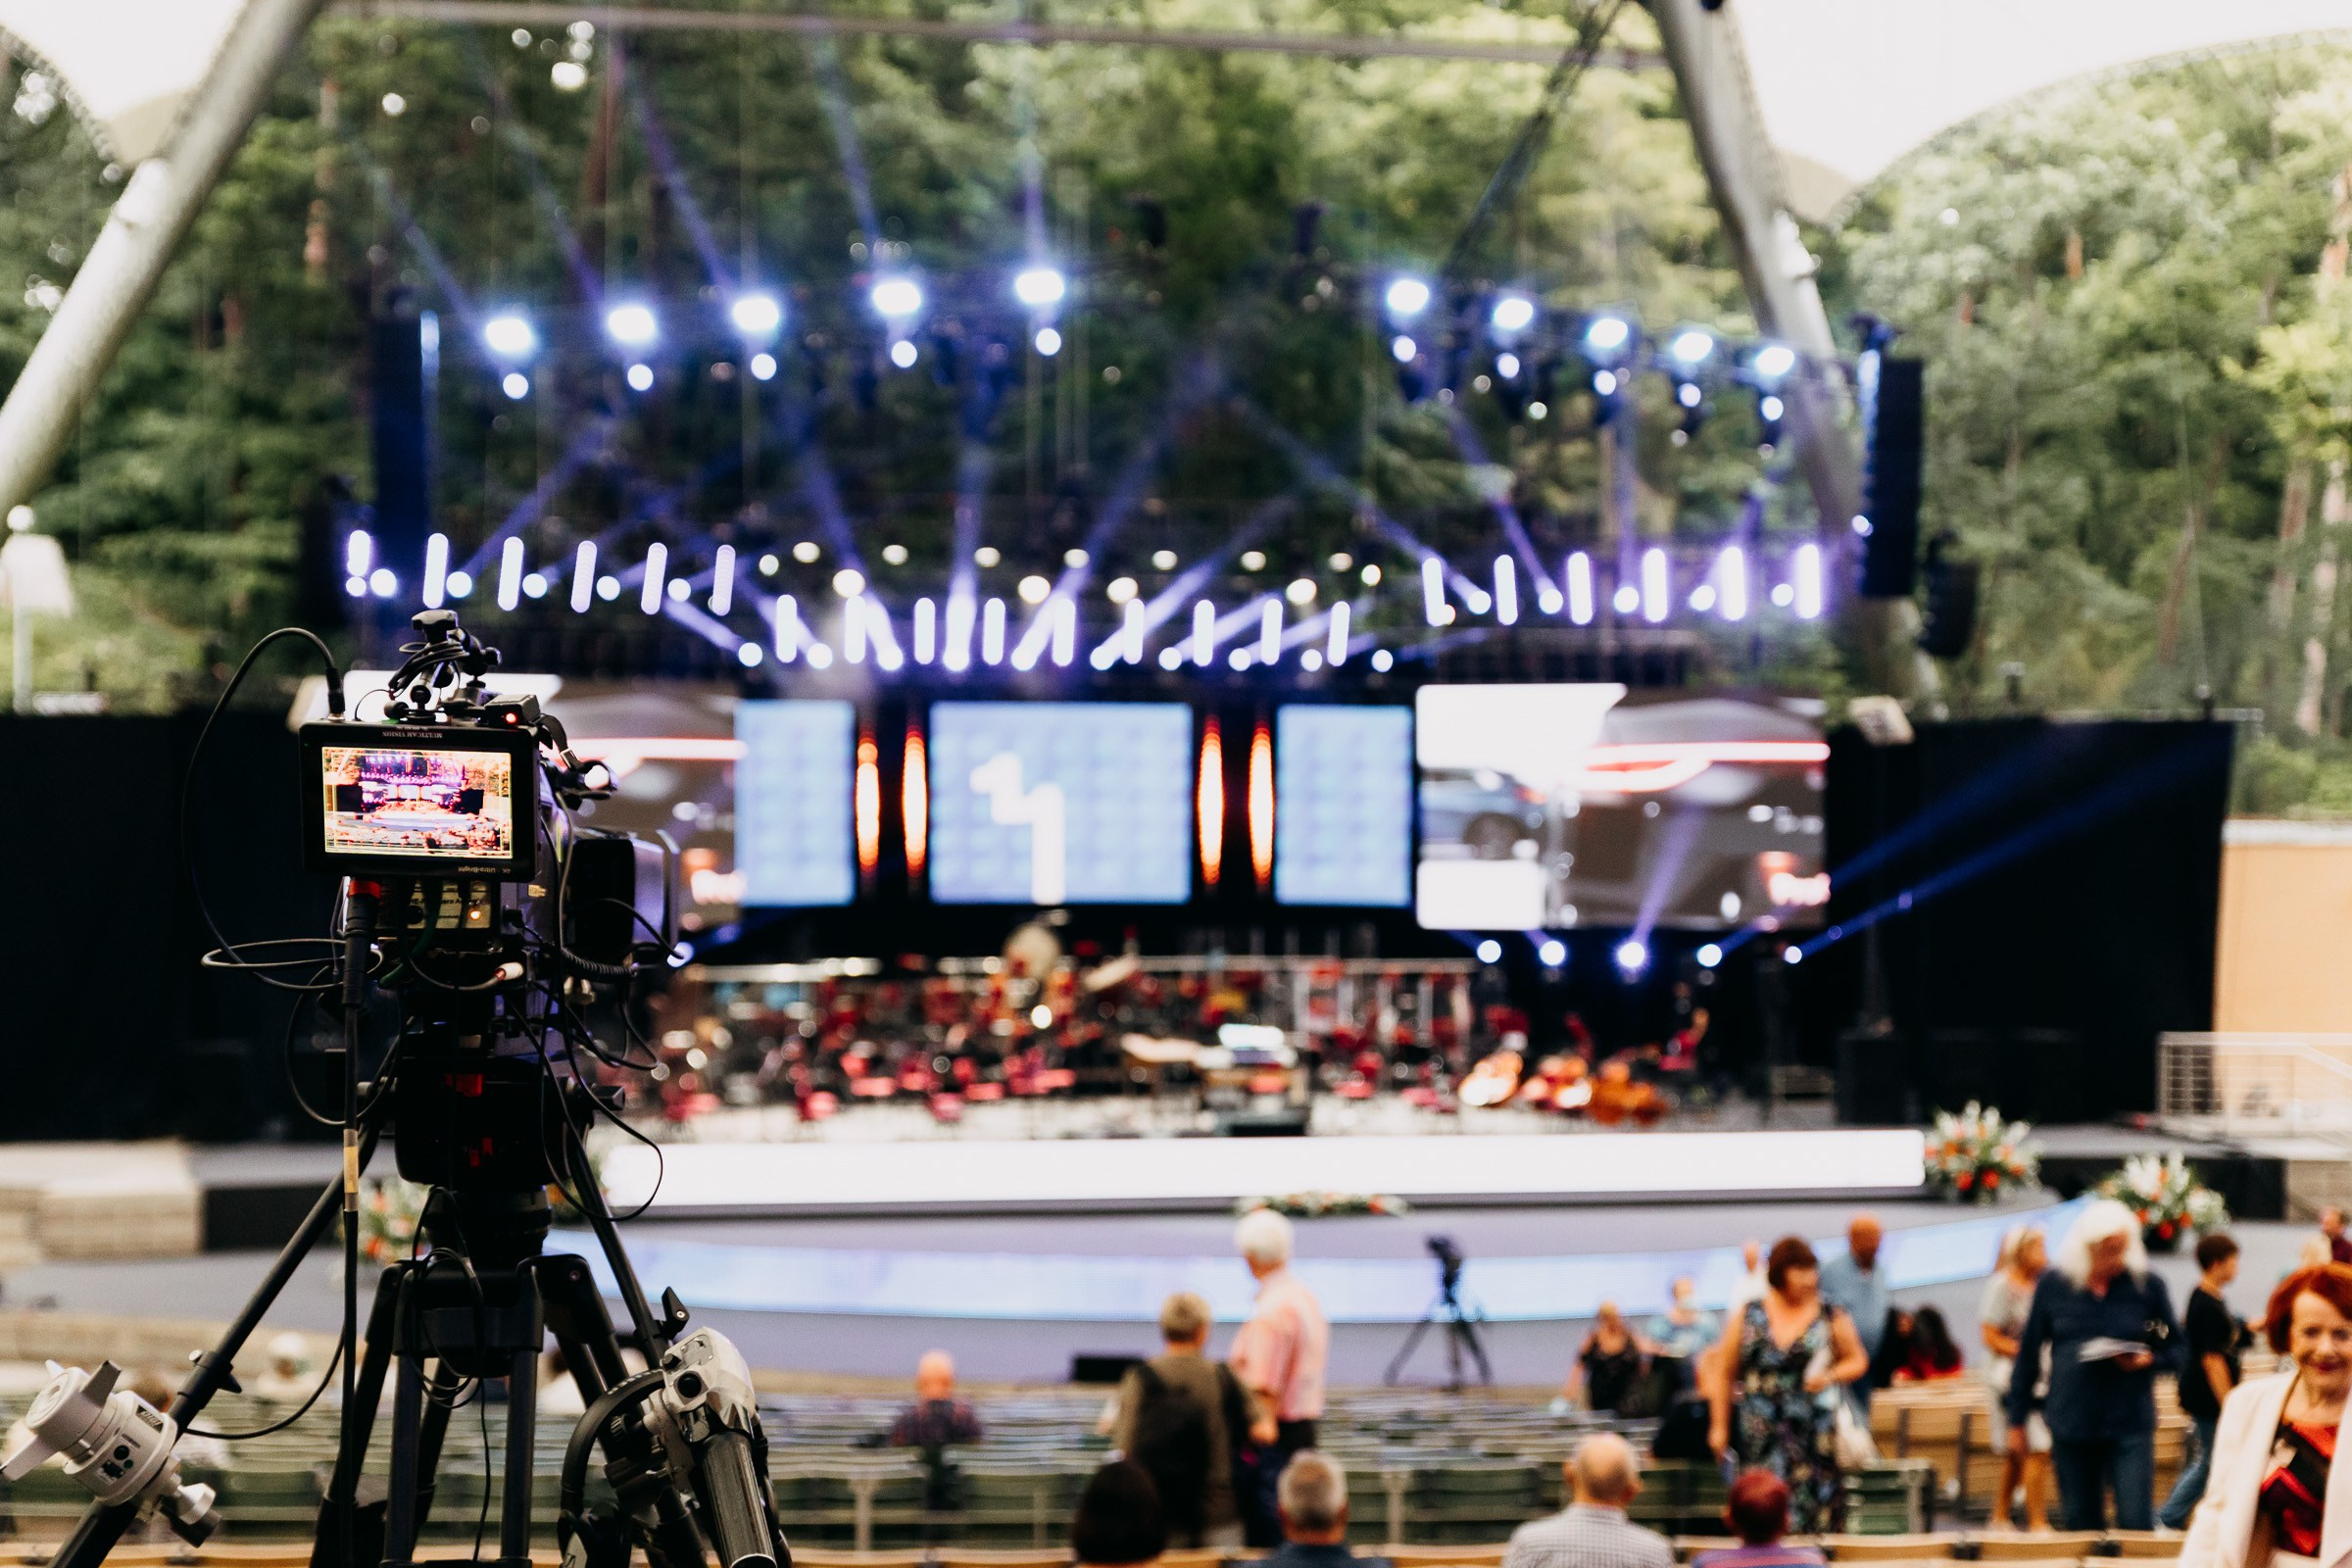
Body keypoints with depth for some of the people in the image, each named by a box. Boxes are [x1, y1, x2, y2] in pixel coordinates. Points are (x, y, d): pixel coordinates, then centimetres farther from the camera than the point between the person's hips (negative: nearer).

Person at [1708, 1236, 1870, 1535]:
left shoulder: (1830, 1316, 3)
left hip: (1813, 1430, 0)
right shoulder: (1750, 1316, 4)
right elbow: (1726, 1374, 10)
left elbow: (1857, 1361, 12)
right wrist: (1719, 1426, 9)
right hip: (1760, 1434, 0)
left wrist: (1830, 1376, -8)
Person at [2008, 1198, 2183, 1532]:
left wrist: (2148, 1359, -14)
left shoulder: (2146, 1285, 0)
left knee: (2135, 1525, -8)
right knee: (2079, 1525, 8)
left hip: (2131, 1426, -1)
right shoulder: (2054, 1285, 2)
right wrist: (2017, 1420, 9)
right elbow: (2028, 1355, 9)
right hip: (2071, 1426, 2)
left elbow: (2176, 1348, 9)